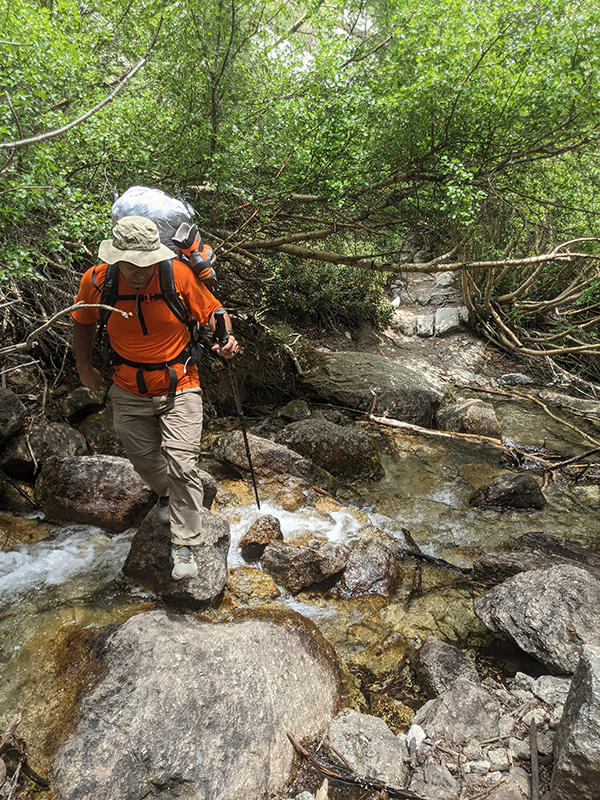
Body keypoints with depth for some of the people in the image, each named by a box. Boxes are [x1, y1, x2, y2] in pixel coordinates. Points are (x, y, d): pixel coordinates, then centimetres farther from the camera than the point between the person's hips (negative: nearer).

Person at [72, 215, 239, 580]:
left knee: (183, 464, -12)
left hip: (179, 386, -3)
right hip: (129, 391, 3)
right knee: (144, 457, 18)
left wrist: (226, 337, -24)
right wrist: (85, 367, 12)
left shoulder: (179, 273, -18)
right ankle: (167, 493, 52)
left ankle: (185, 545, 3)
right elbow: (84, 322, 8)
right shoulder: (97, 281, -12)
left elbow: (213, 309, -4)